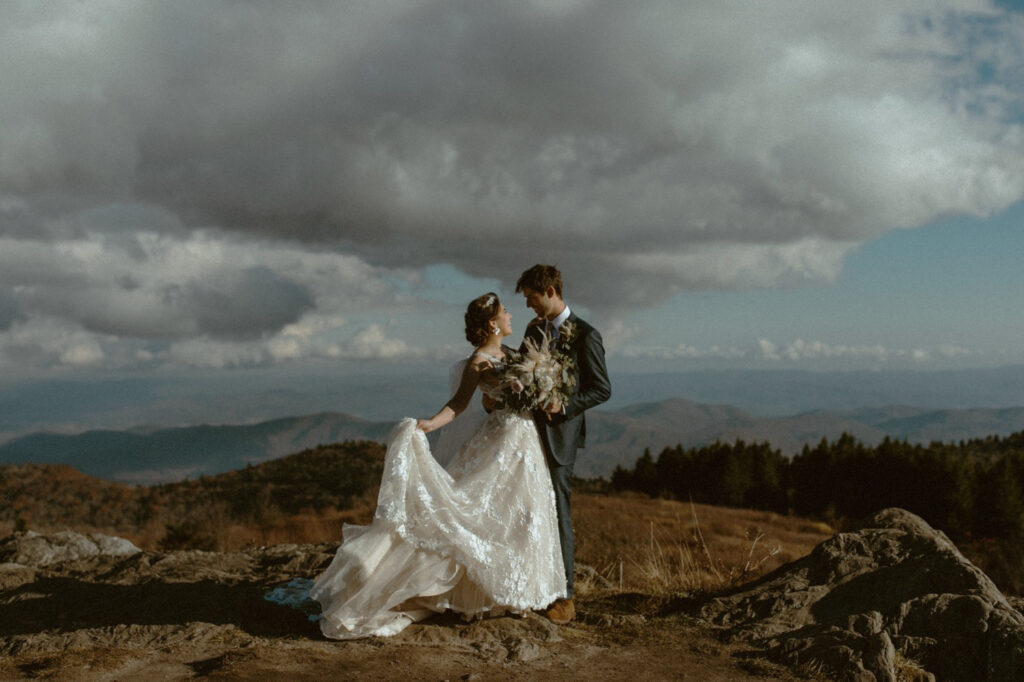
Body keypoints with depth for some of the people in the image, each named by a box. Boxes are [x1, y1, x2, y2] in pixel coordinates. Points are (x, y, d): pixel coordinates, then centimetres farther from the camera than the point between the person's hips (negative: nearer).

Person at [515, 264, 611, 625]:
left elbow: (602, 389, -7)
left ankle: (564, 598, 5)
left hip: (559, 434, -7)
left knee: (557, 512, -4)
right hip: (530, 429, 7)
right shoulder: (534, 329, 12)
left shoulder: (585, 335, -9)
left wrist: (564, 405, -19)